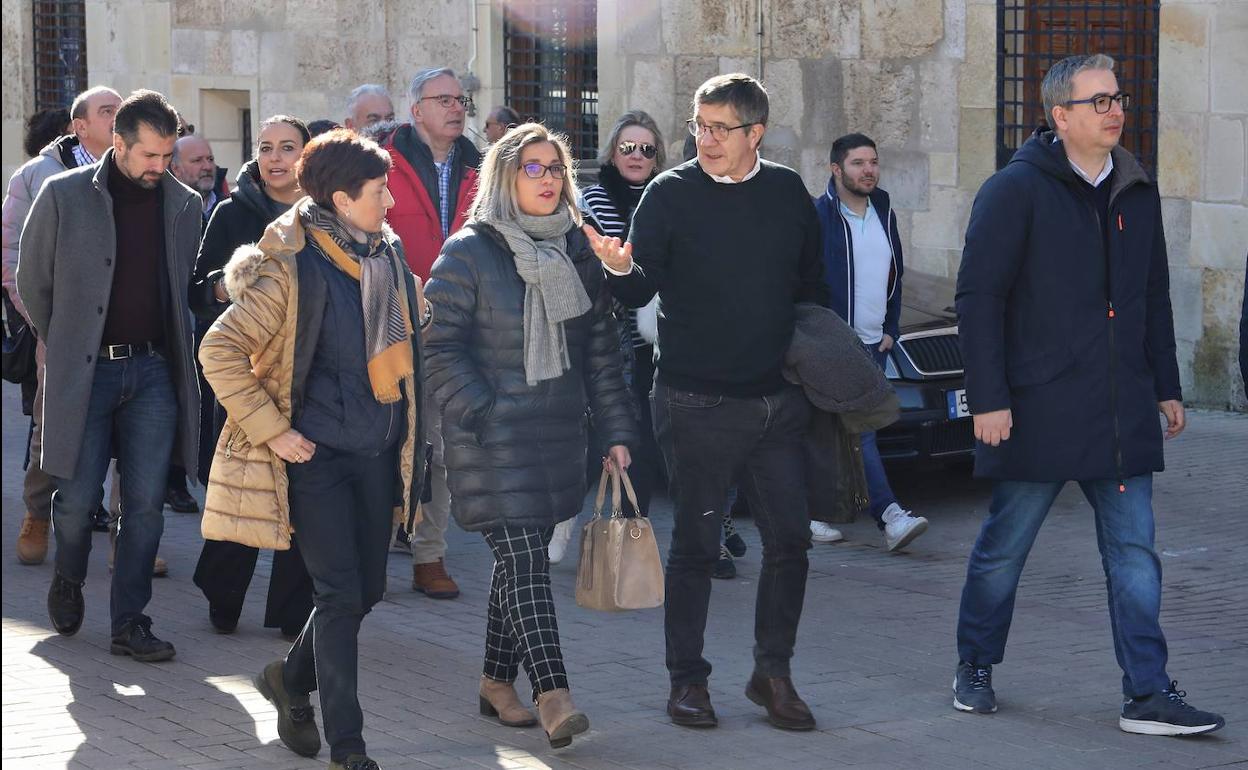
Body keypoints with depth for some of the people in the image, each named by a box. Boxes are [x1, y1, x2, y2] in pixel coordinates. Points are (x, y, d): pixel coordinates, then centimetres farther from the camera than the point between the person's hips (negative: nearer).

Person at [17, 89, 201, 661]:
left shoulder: (184, 205, 6)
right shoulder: (64, 196, -3)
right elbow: (32, 281, 6)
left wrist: (172, 347, 12)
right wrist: (65, 346, 10)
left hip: (153, 372, 2)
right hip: (84, 373, -2)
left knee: (145, 503, -2)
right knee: (78, 497, 0)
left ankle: (129, 625, 6)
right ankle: (68, 581, 31)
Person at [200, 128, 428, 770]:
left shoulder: (388, 253, 4)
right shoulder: (291, 270, -16)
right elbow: (219, 351, -15)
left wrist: (407, 434, 18)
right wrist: (271, 431, -15)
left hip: (378, 451, 7)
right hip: (315, 452, -7)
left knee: (366, 589, 12)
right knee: (340, 595, -7)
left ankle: (291, 678, 36)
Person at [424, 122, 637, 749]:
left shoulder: (576, 250, 11)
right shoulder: (468, 252, -5)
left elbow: (600, 347, 13)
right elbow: (441, 346, -7)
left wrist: (615, 430, 9)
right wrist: (480, 411, -15)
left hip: (558, 433, 6)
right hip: (493, 438, -6)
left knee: (522, 557, 11)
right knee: (523, 560, -14)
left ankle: (497, 682, 24)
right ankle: (552, 696, -21)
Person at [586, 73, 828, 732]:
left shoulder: (788, 192, 7)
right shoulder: (671, 194, -3)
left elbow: (812, 286, 16)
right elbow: (642, 288, -10)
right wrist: (619, 267, -32)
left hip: (778, 400, 4)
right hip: (698, 402, -3)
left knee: (789, 539, 4)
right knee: (696, 543, 3)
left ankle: (772, 671, 18)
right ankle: (687, 678, 14)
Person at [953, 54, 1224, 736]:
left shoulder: (1136, 193, 12)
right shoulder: (1016, 191, -7)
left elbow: (1155, 297, 20)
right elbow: (978, 297, -10)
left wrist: (1166, 387, 16)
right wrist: (988, 398, -14)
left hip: (1122, 414, 5)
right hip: (1035, 410, -5)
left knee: (1134, 551, 1)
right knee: (1003, 546, 7)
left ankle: (1148, 694, 3)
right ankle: (975, 669, 24)